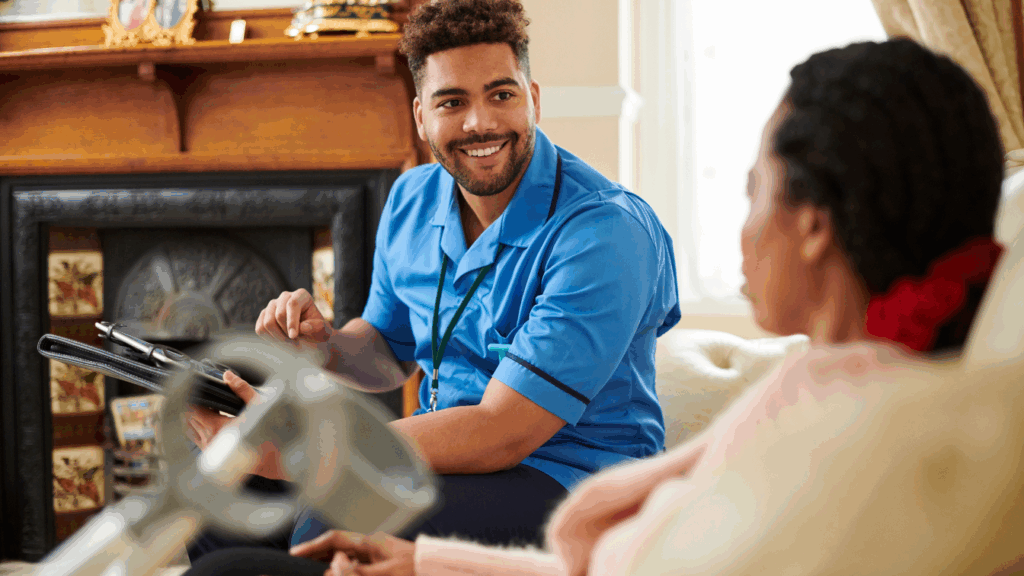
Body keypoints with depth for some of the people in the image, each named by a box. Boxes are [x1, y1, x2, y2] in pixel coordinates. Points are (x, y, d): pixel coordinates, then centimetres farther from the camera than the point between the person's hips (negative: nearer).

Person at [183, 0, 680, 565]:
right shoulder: (412, 200, 4)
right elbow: (387, 355, 20)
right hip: (445, 452, 7)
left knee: (333, 531, -30)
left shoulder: (603, 231, -22)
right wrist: (328, 344, -6)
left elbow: (499, 435, -26)